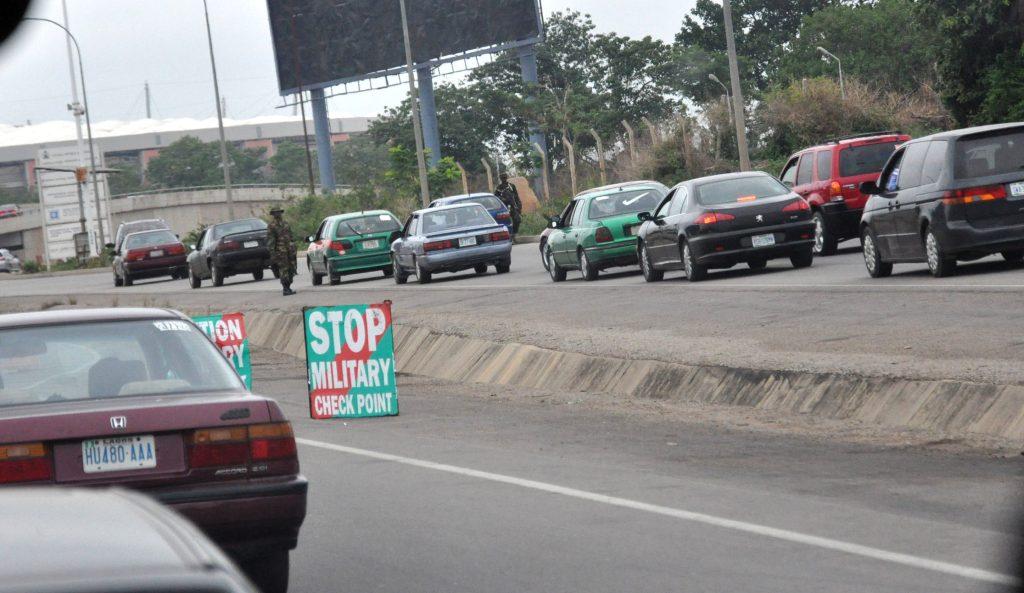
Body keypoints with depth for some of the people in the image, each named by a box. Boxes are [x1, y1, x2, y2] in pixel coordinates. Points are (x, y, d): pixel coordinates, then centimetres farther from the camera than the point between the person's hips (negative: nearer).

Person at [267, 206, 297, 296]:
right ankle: (285, 289, -5)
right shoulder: (272, 226, -5)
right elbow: (270, 241, -10)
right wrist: (272, 253, -16)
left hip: (289, 251, 7)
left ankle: (287, 288, 18)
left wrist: (293, 250, 21)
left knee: (291, 270, 7)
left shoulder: (285, 224, 17)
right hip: (280, 252, -7)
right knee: (284, 271, -8)